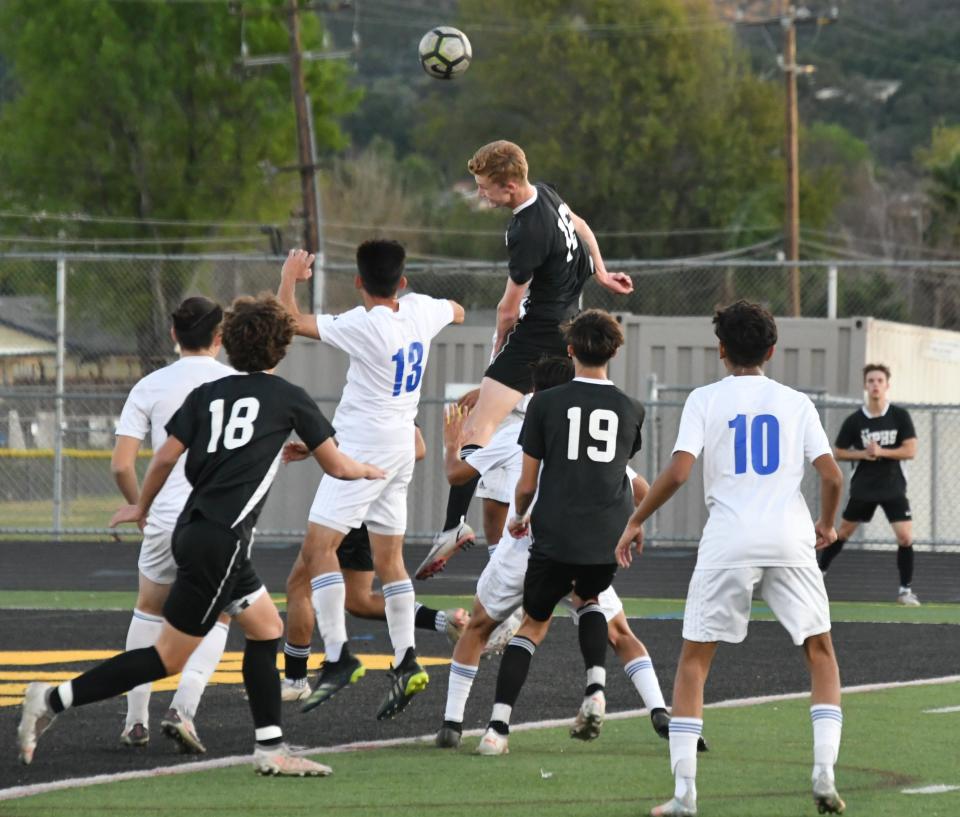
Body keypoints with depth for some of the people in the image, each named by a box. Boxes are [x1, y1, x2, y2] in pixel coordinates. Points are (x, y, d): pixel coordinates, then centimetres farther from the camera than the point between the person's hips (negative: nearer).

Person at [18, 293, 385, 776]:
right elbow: (336, 466, 10)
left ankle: (270, 749, 16)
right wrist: (367, 471, 32)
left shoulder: (206, 394, 12)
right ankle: (54, 700, -10)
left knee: (267, 629, 17)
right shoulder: (288, 398, 2)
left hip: (193, 530, 7)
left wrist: (141, 508, 22)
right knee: (169, 658, -4)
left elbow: (166, 456, 6)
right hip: (221, 541, -7)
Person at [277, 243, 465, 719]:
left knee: (318, 546, -11)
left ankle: (338, 657, -19)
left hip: (363, 448, -8)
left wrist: (289, 277, -2)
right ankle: (406, 664, 8)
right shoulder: (420, 311, 3)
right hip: (401, 450, 8)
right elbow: (457, 312, 27)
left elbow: (291, 322, -19)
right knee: (388, 559, 12)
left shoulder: (363, 325, -18)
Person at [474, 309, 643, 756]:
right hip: (610, 537, 2)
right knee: (589, 598, 32)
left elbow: (527, 481, 1)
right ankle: (595, 690, 11)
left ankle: (498, 727, -3)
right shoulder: (630, 410, 4)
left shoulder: (545, 403, -3)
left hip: (556, 536, -2)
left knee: (533, 623, 10)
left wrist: (519, 516, 22)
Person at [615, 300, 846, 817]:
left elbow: (678, 471, -7)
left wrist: (636, 521, 5)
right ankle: (824, 773, 1)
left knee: (694, 658, 7)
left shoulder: (705, 400, 4)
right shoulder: (796, 403, 9)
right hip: (790, 540, 1)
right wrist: (826, 523, 21)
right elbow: (831, 474, 2)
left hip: (728, 542, -1)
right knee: (820, 650, 17)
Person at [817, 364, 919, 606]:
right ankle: (818, 572, 30)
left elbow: (910, 450, -10)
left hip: (894, 488, -1)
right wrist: (863, 454, -15)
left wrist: (881, 452, -21)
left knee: (905, 537, -12)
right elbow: (838, 452, 3)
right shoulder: (854, 420, -5)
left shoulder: (900, 416, -6)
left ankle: (905, 589, 1)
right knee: (843, 532, 12)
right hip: (863, 488, 1)